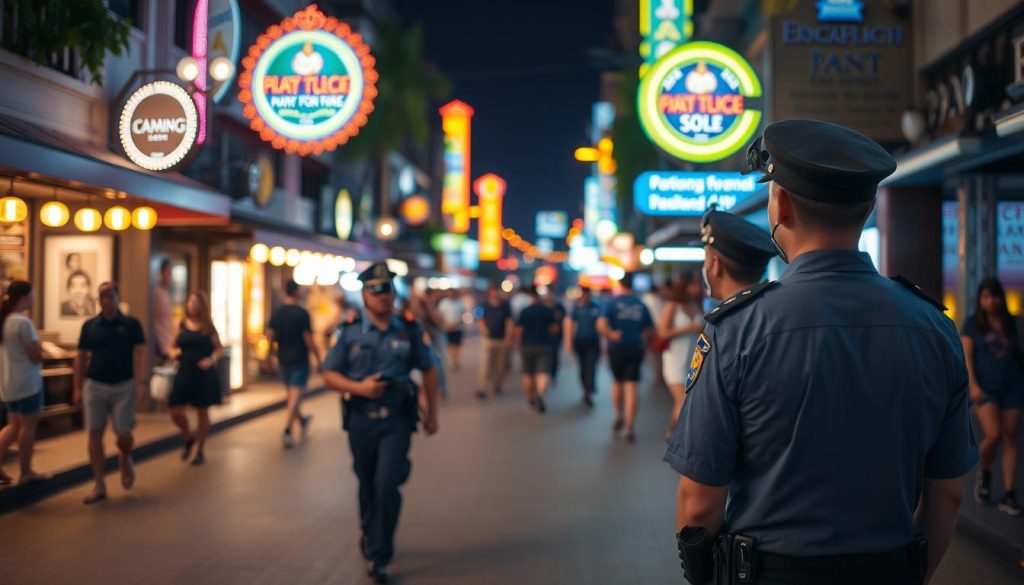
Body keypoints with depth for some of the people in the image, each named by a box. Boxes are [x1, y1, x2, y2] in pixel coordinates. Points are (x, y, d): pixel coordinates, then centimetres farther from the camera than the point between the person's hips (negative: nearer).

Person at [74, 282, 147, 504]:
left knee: (124, 433, -2)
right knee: (94, 434, -1)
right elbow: (81, 358, 8)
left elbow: (139, 354, -5)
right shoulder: (89, 326, 5)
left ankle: (125, 459, 34)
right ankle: (99, 485, 5)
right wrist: (78, 388, 4)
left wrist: (140, 383, -16)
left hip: (123, 386, -2)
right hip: (95, 386, 2)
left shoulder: (132, 324, 0)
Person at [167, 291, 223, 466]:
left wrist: (211, 360, -17)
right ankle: (189, 438, 27)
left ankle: (200, 451, 22)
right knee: (175, 412, -3)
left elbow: (220, 349, 1)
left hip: (204, 375, -2)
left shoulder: (208, 327, -2)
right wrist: (173, 352, -10)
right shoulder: (182, 325, 5)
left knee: (202, 412, 7)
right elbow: (174, 346, 13)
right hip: (184, 374, 3)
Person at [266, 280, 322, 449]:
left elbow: (269, 336, 3)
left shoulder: (276, 313, 3)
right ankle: (287, 432, -16)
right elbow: (309, 340, -15)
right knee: (295, 397, -6)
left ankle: (302, 422, 41)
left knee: (292, 395, 21)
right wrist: (318, 360, -6)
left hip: (283, 359, 6)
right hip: (299, 360, -6)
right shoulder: (302, 313, -14)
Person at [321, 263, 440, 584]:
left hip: (396, 420, -1)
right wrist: (359, 387, -16)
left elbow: (428, 371, 9)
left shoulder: (409, 330, -1)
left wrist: (431, 413, 8)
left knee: (386, 485, -12)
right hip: (360, 420, 1)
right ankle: (369, 534, 42)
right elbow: (329, 376, 1)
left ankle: (379, 557, -3)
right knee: (367, 484, 15)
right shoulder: (349, 332, -1)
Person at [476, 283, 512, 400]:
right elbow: (481, 321, 9)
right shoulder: (485, 306, 4)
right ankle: (481, 389, -11)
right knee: (485, 365, -9)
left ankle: (497, 386, 23)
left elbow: (509, 322, 4)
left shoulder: (505, 306, 4)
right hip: (489, 339, -1)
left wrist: (508, 338, -3)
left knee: (500, 366, 6)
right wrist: (483, 329, -11)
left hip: (502, 340, 1)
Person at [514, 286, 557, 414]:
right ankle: (540, 393, -35)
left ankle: (531, 400, 23)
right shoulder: (548, 311, -1)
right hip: (544, 345, 0)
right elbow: (555, 329, 1)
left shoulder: (524, 312, -4)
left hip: (527, 345, 0)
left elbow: (518, 330, -6)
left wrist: (519, 345, 7)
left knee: (528, 374, 14)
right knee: (543, 373, -7)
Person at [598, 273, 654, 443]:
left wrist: (611, 336, -6)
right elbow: (650, 330, 7)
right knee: (631, 386, -1)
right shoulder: (641, 305, 2)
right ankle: (629, 428, -6)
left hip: (616, 348, -1)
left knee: (617, 382, 22)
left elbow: (601, 325, -20)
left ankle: (619, 417, 29)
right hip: (635, 349, 1)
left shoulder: (612, 303, -6)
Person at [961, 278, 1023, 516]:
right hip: (985, 388, -3)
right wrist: (973, 384, -13)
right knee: (993, 435, -18)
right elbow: (966, 355, -3)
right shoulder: (973, 323, 1)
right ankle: (984, 473, 12)